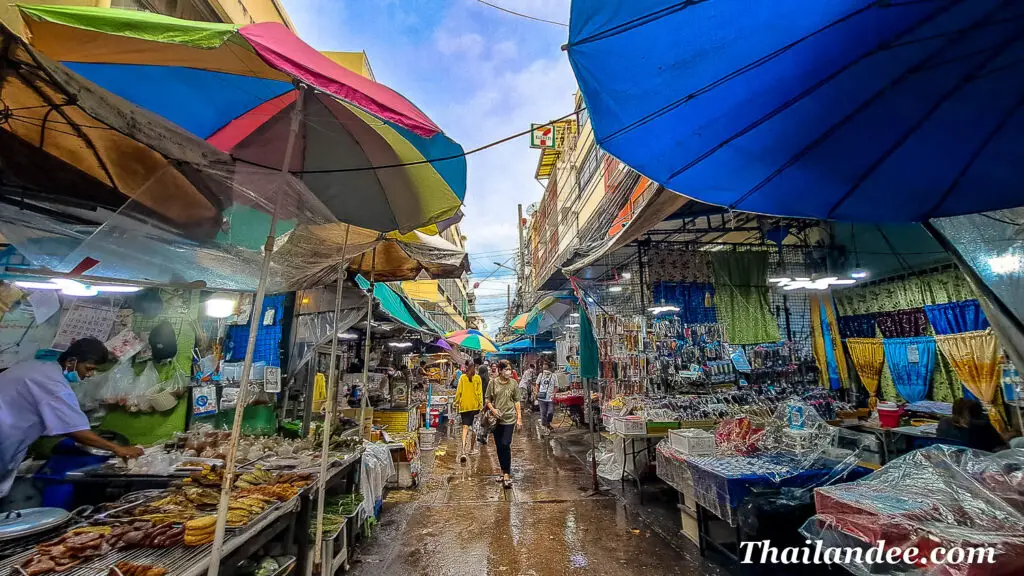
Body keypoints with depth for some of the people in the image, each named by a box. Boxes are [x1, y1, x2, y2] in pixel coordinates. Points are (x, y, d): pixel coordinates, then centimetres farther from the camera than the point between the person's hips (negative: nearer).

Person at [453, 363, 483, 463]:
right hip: (475, 405, 0)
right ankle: (471, 449, 23)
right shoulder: (477, 378, -2)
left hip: (464, 405, 0)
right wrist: (481, 404, 3)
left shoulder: (462, 377, 0)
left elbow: (458, 391, 1)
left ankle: (463, 450, -16)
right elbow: (480, 393, -3)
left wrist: (457, 402, 10)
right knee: (474, 427, 14)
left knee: (465, 426, 1)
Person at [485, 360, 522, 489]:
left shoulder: (514, 383, -3)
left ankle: (506, 474, -1)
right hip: (496, 419, 2)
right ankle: (503, 470, 29)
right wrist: (493, 409, -13)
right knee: (499, 446, 12)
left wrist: (519, 417, -1)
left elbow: (517, 401, 2)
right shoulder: (493, 383, -2)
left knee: (506, 445, -11)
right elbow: (488, 400, 5)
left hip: (509, 418, -2)